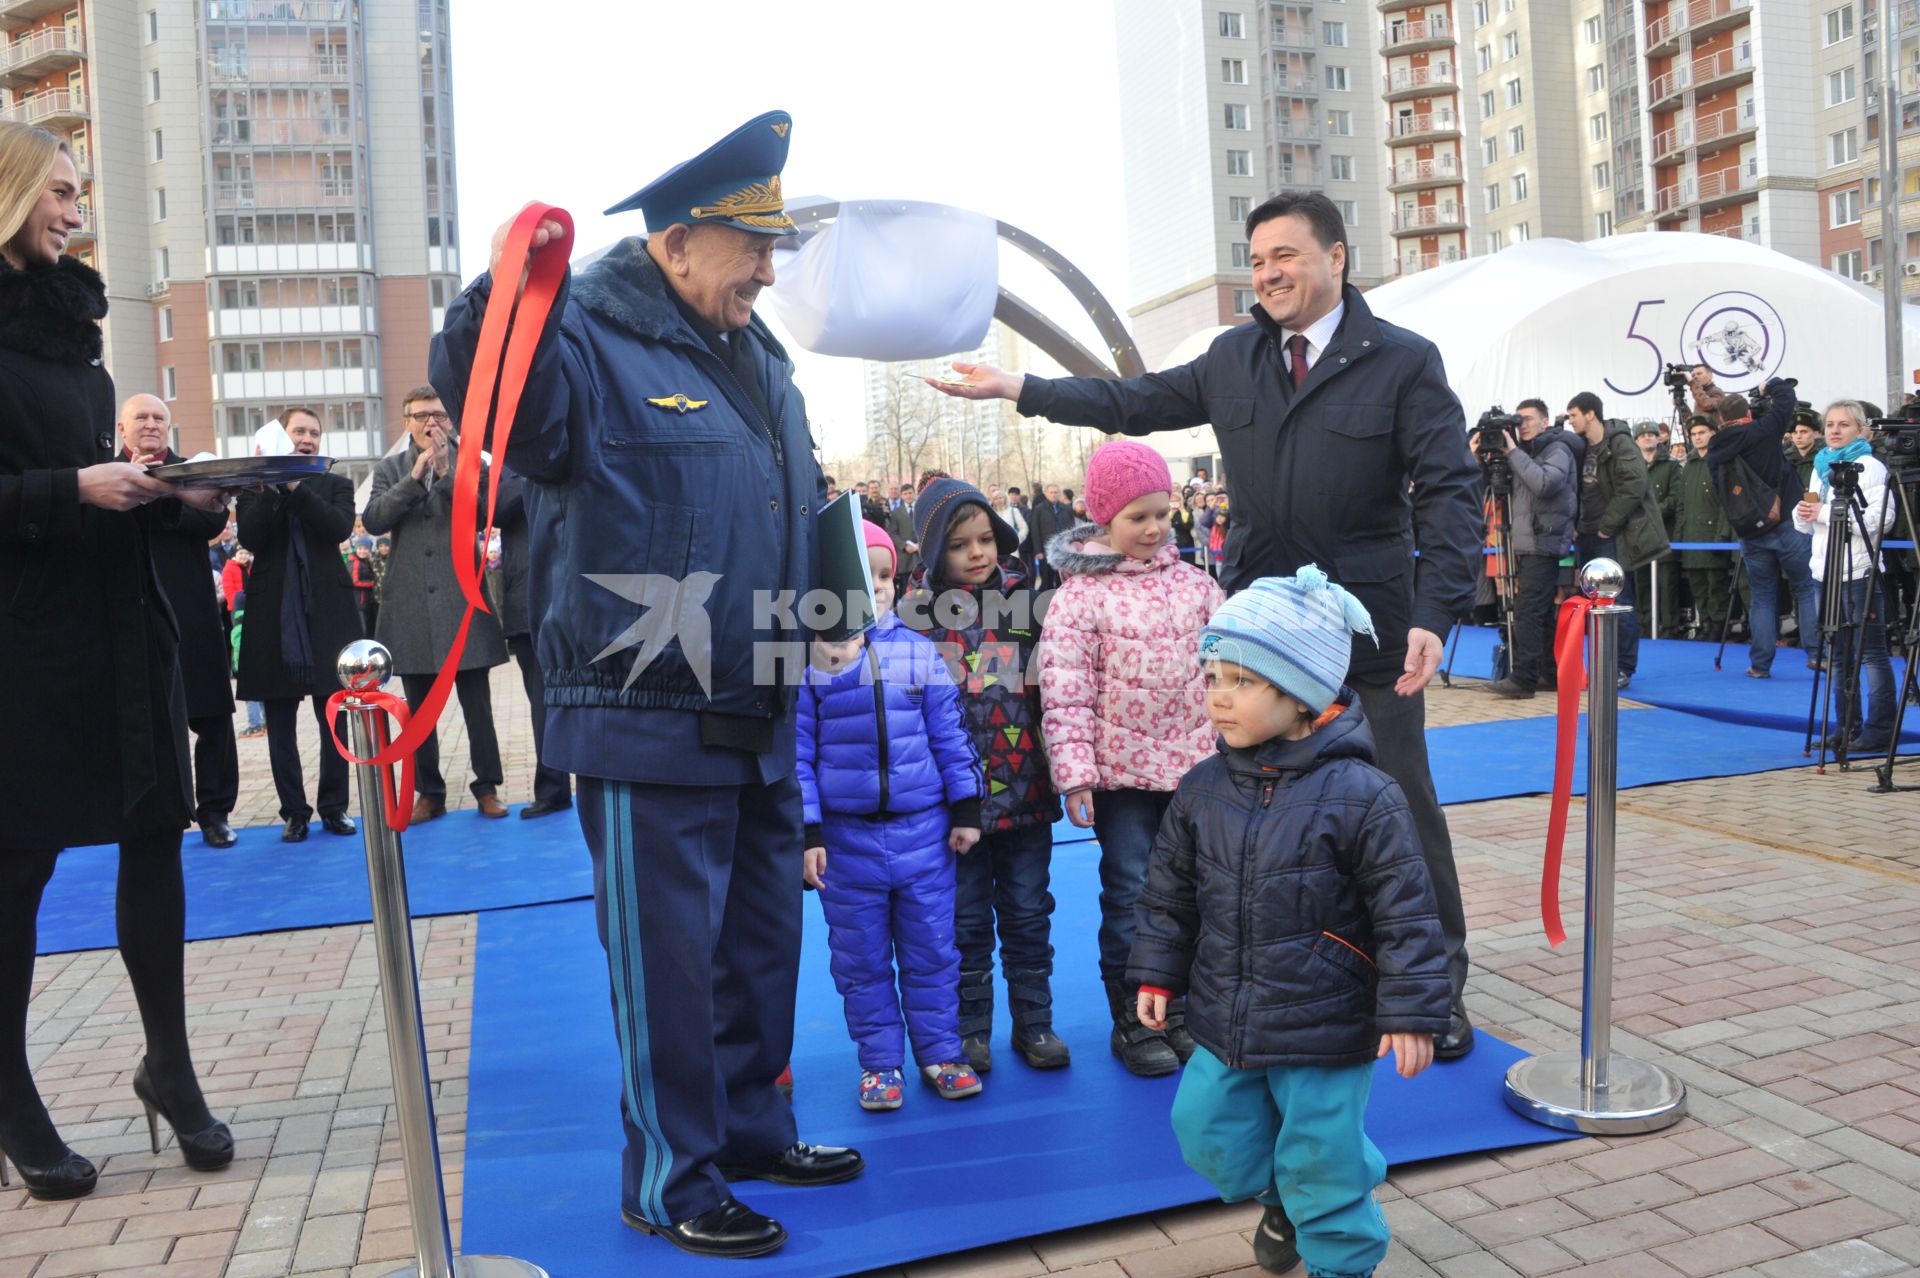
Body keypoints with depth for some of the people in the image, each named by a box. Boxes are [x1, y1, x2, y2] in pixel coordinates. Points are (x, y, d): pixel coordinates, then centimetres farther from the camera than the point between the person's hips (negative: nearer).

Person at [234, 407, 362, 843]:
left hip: (326, 612, 0)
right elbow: (250, 537, -7)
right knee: (280, 722, 4)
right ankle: (294, 810, 13)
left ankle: (334, 806, 12)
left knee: (334, 716, 2)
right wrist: (273, 485, -14)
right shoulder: (255, 486, 9)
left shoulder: (336, 485, 10)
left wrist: (295, 486, -14)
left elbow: (340, 527, -9)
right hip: (274, 614, 0)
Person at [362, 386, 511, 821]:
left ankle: (487, 788, 11)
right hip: (410, 603, 2)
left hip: (462, 598, -2)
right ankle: (429, 793, 17)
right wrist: (415, 477, -12)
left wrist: (446, 470, -13)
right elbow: (372, 520, -5)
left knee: (477, 705, 2)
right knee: (419, 708, 8)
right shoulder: (389, 470, 11)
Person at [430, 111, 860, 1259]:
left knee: (765, 937, 19)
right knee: (669, 956, 3)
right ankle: (671, 1181, 21)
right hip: (651, 725, -8)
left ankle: (752, 1129, 38)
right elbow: (488, 399, -32)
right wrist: (506, 297, -46)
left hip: (760, 725, 9)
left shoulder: (759, 357, 16)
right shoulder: (594, 340, -10)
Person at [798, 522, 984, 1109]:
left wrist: (966, 809, 5)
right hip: (847, 838, -1)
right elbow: (798, 751, -3)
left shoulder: (918, 652, 0)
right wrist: (806, 833, -6)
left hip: (924, 830, 1)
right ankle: (879, 1062, 25)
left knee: (932, 952, 11)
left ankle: (939, 1052, 27)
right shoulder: (807, 660, -5)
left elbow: (950, 734, 5)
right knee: (861, 960, 11)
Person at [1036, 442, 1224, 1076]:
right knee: (1130, 894, 4)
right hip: (1122, 768, -4)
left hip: (1192, 762, 4)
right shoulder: (1080, 594, -10)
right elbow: (1063, 691, -12)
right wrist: (1074, 773, -16)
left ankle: (1180, 1009, 29)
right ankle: (1132, 1020, 18)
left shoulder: (1192, 581, 4)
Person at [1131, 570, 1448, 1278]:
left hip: (1326, 1031, -5)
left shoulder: (1358, 795, -19)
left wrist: (1410, 1013, -14)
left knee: (1321, 1156, 8)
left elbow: (1404, 913, -14)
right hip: (1225, 1022, 6)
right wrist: (1156, 974, 8)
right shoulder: (1202, 791, -3)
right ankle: (1283, 1202, 47)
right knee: (1208, 1134, 18)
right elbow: (1170, 891, 8)